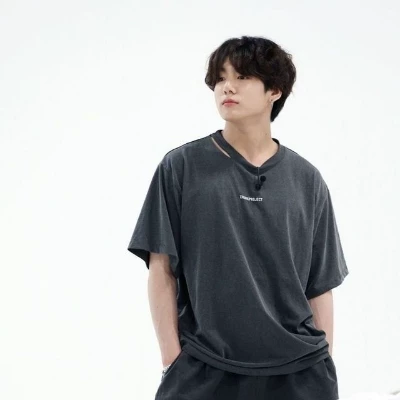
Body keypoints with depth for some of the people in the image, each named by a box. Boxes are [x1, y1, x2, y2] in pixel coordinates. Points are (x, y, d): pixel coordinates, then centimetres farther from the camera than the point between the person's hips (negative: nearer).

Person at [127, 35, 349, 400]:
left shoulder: (307, 180, 5)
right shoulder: (181, 168, 0)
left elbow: (320, 285, 8)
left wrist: (325, 366, 4)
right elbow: (162, 270, -1)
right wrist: (172, 360, -6)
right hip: (203, 370, -1)